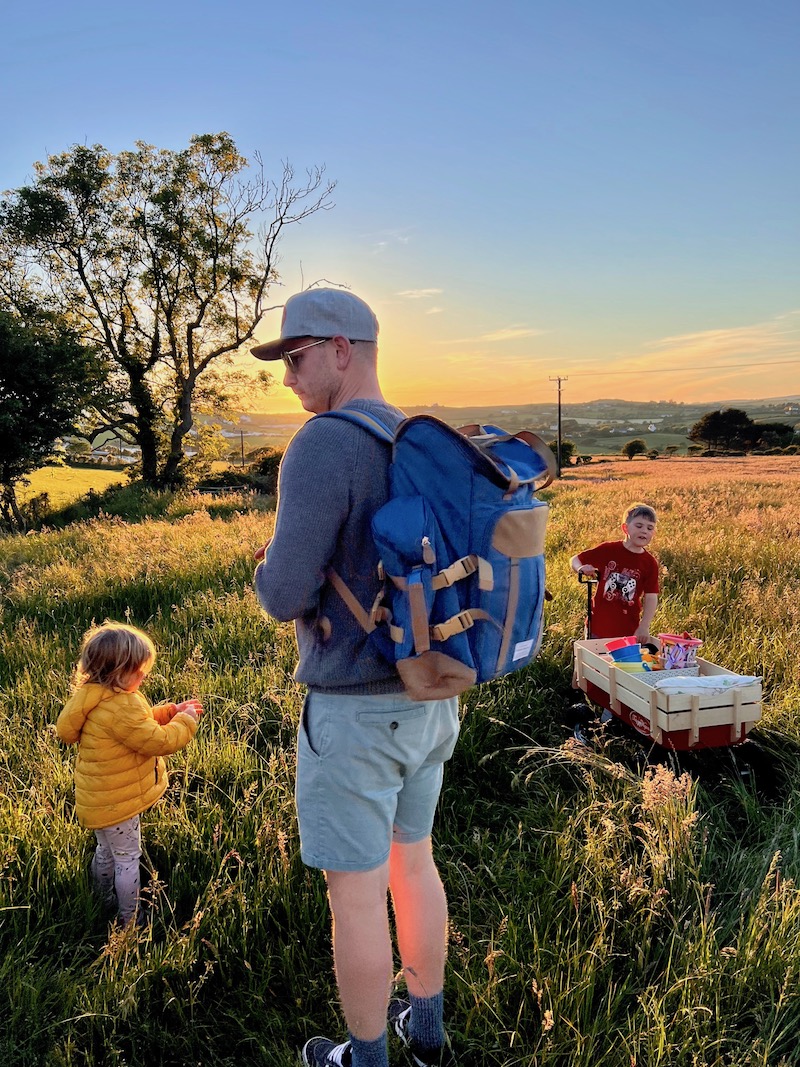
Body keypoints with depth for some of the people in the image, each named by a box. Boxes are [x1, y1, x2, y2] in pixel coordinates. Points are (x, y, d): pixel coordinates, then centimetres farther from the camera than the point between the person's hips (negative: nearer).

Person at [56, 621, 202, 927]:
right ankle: (129, 921, 24)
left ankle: (104, 903, 48)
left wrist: (171, 711, 5)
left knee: (106, 851, 28)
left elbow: (139, 724, 13)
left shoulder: (99, 698, 0)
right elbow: (157, 741, -27)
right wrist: (186, 721, -11)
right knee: (128, 858, 8)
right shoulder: (120, 707, -33)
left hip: (99, 799, 10)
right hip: (116, 804, -10)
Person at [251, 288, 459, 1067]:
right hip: (424, 699, 8)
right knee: (410, 860, 25)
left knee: (354, 893, 12)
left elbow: (285, 594, -23)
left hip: (352, 711, -8)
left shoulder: (320, 446, -20)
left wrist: (268, 571, 3)